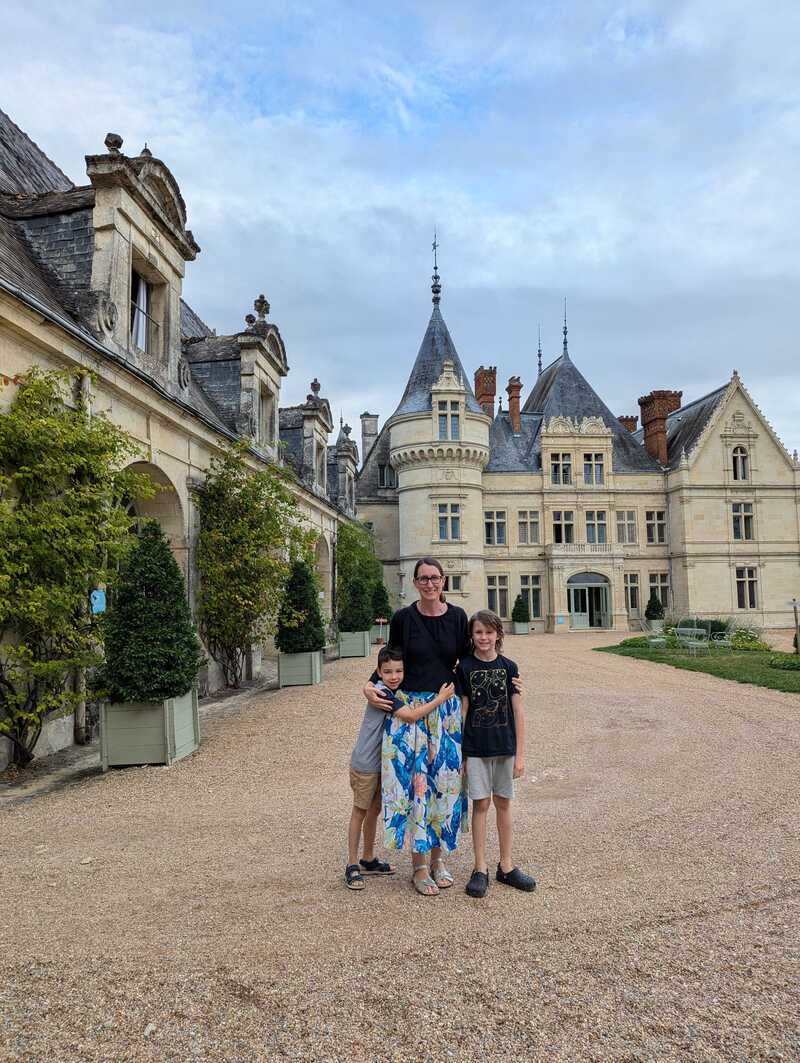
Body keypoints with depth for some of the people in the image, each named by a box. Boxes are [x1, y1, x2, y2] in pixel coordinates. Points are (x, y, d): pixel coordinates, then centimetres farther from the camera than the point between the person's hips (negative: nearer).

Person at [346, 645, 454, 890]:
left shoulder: (399, 692, 4)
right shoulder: (381, 692, -24)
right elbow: (411, 716, -30)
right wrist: (441, 698, -25)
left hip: (384, 762, 8)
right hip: (365, 763, -8)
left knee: (374, 810, 17)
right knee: (360, 811, 3)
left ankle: (368, 860, 31)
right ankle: (352, 866, 14)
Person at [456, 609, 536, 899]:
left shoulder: (508, 667, -1)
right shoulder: (465, 667, -4)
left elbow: (518, 713, 0)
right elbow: (462, 711, -1)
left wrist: (520, 754, -2)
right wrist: (459, 753, -2)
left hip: (505, 747, 2)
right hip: (475, 748, -1)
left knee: (503, 804, 11)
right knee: (481, 804, 4)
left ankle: (506, 866, 24)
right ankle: (480, 869, 15)